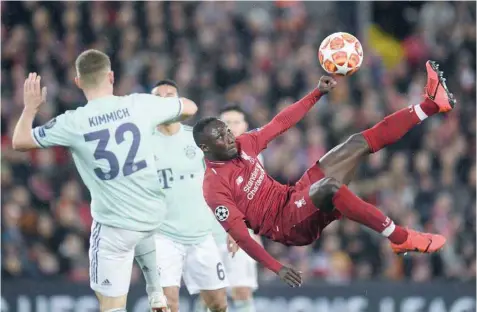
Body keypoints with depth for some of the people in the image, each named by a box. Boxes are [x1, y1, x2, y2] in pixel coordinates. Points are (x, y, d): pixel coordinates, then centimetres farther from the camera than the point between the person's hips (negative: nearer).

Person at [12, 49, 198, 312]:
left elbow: (19, 142, -1)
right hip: (153, 215, 4)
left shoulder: (72, 123, -15)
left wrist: (30, 107, 16)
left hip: (114, 226, -4)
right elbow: (190, 107, 10)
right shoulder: (140, 105, -9)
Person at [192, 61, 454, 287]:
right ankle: (401, 239, -34)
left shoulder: (242, 146, 6)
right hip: (287, 225, -9)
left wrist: (318, 94, 8)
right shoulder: (214, 187, -17)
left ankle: (430, 105, -2)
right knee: (328, 185, -39)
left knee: (359, 143, 1)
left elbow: (279, 124, 14)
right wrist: (276, 268, -32)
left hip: (295, 198, 9)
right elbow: (240, 235, -23)